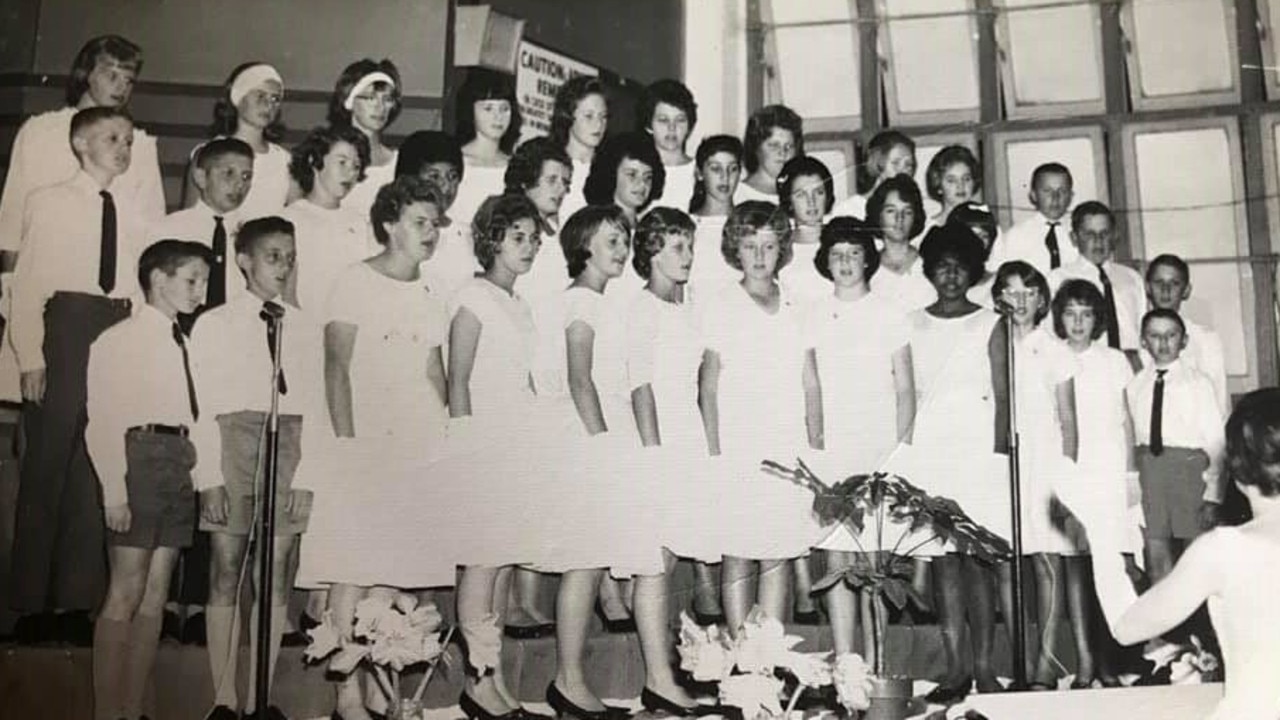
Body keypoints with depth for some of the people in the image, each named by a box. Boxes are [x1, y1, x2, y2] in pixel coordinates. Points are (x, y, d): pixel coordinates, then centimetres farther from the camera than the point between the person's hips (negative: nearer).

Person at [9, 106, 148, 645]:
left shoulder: (134, 211, 11)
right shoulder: (49, 202, 3)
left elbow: (142, 286, 10)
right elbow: (27, 284, -1)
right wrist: (30, 358, -9)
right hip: (63, 331, -3)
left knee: (98, 471, 6)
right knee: (48, 467, 1)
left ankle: (78, 600, 15)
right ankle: (32, 604, 11)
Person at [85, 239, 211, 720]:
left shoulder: (180, 343, 17)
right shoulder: (120, 339, -2)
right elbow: (102, 421, -8)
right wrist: (114, 488, -15)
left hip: (179, 462, 7)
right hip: (141, 454, -7)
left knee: (156, 591, 8)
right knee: (126, 591, -5)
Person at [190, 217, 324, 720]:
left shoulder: (306, 328, 10)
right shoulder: (213, 325, 4)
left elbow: (312, 409, 5)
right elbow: (204, 410, -1)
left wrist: (305, 477, -3)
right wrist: (209, 479, -9)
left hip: (289, 454, 2)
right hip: (232, 448, -2)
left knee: (276, 579, 3)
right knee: (226, 575, 0)